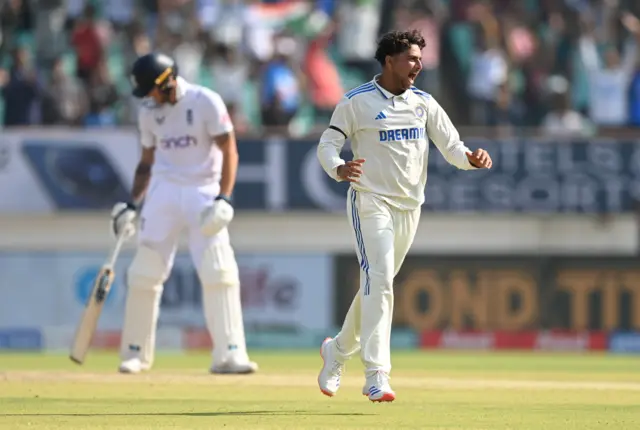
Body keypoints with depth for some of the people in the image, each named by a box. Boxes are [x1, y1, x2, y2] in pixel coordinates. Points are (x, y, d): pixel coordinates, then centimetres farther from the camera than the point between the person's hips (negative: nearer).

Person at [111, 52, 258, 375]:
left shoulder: (206, 103, -8)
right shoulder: (149, 112, 7)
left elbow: (229, 151, -9)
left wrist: (224, 198, -19)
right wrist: (133, 203, 8)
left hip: (203, 191, -4)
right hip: (163, 190, 4)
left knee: (219, 272, -14)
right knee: (144, 272, -1)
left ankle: (229, 354, -13)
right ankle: (135, 353, 11)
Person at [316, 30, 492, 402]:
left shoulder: (424, 103, 8)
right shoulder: (357, 102, -5)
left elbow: (451, 145, 3)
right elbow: (328, 144, -5)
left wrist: (471, 159, -20)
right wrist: (339, 169, -27)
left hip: (409, 206, 6)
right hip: (371, 201, -6)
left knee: (378, 284, 13)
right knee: (378, 280, -18)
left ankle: (338, 351, 34)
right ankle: (377, 375, -23)